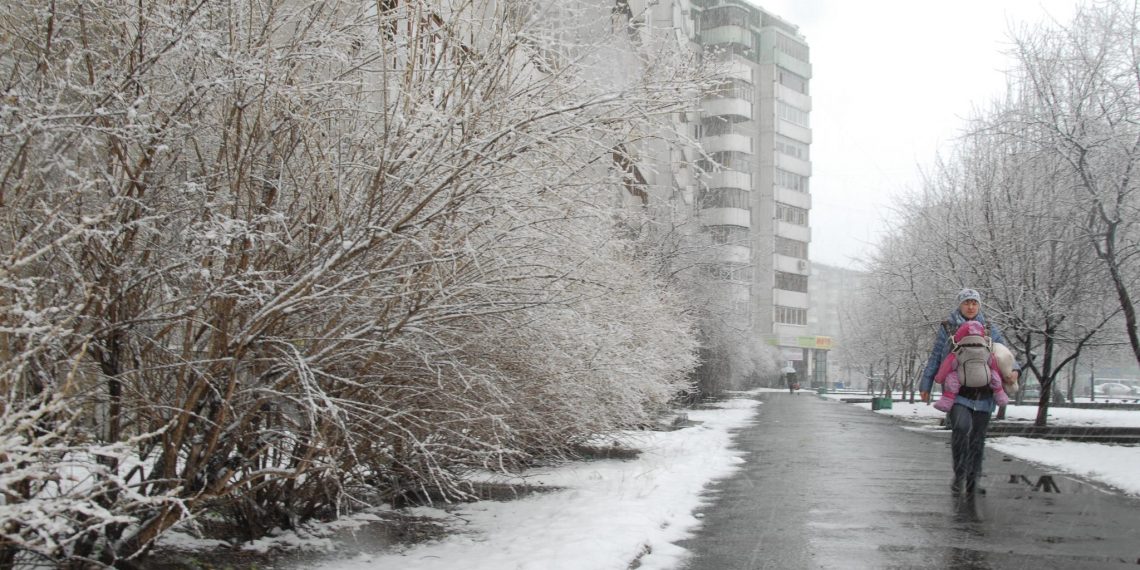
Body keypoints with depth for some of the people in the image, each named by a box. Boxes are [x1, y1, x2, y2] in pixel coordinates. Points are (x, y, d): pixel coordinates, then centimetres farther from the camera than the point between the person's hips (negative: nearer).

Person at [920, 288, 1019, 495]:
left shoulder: (989, 329, 10)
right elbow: (935, 358, 9)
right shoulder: (948, 328, 5)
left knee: (978, 438, 8)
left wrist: (1013, 369, -11)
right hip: (957, 392, -3)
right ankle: (959, 474, -11)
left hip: (982, 394, 3)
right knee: (961, 426, -26)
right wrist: (925, 385, 8)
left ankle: (972, 482, 21)